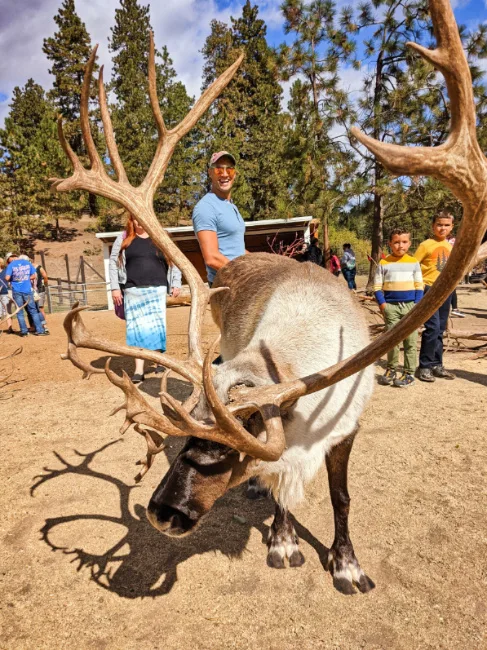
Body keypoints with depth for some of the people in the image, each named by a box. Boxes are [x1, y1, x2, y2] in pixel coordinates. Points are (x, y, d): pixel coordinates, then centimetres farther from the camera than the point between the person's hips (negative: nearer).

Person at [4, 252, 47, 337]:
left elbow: (7, 278, -12)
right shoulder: (27, 263, 5)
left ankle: (24, 331, 11)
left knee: (19, 312, 9)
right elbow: (33, 276, 5)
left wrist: (13, 280, 8)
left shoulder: (11, 265, -4)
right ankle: (39, 330, 2)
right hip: (27, 290, 1)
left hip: (16, 291, -1)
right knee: (33, 311, 6)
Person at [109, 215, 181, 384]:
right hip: (133, 291, 0)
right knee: (137, 328, -2)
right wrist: (115, 287, 0)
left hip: (157, 289, 0)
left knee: (157, 325, 3)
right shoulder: (123, 239, 9)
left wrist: (176, 283, 3)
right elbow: (113, 262, 7)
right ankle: (139, 370, 0)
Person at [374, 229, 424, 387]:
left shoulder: (414, 263, 6)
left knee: (410, 340, 3)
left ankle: (409, 373, 10)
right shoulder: (384, 263, 2)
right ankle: (391, 369, 20)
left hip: (410, 305, 1)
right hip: (391, 305, -1)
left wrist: (417, 304, -4)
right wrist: (382, 304, -9)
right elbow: (377, 286, 2)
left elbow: (419, 285, 6)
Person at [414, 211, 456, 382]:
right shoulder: (426, 245, -8)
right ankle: (424, 366, -3)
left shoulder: (450, 246, 11)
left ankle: (437, 365, 20)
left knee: (440, 330, 11)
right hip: (429, 289, -6)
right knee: (433, 328, -13)